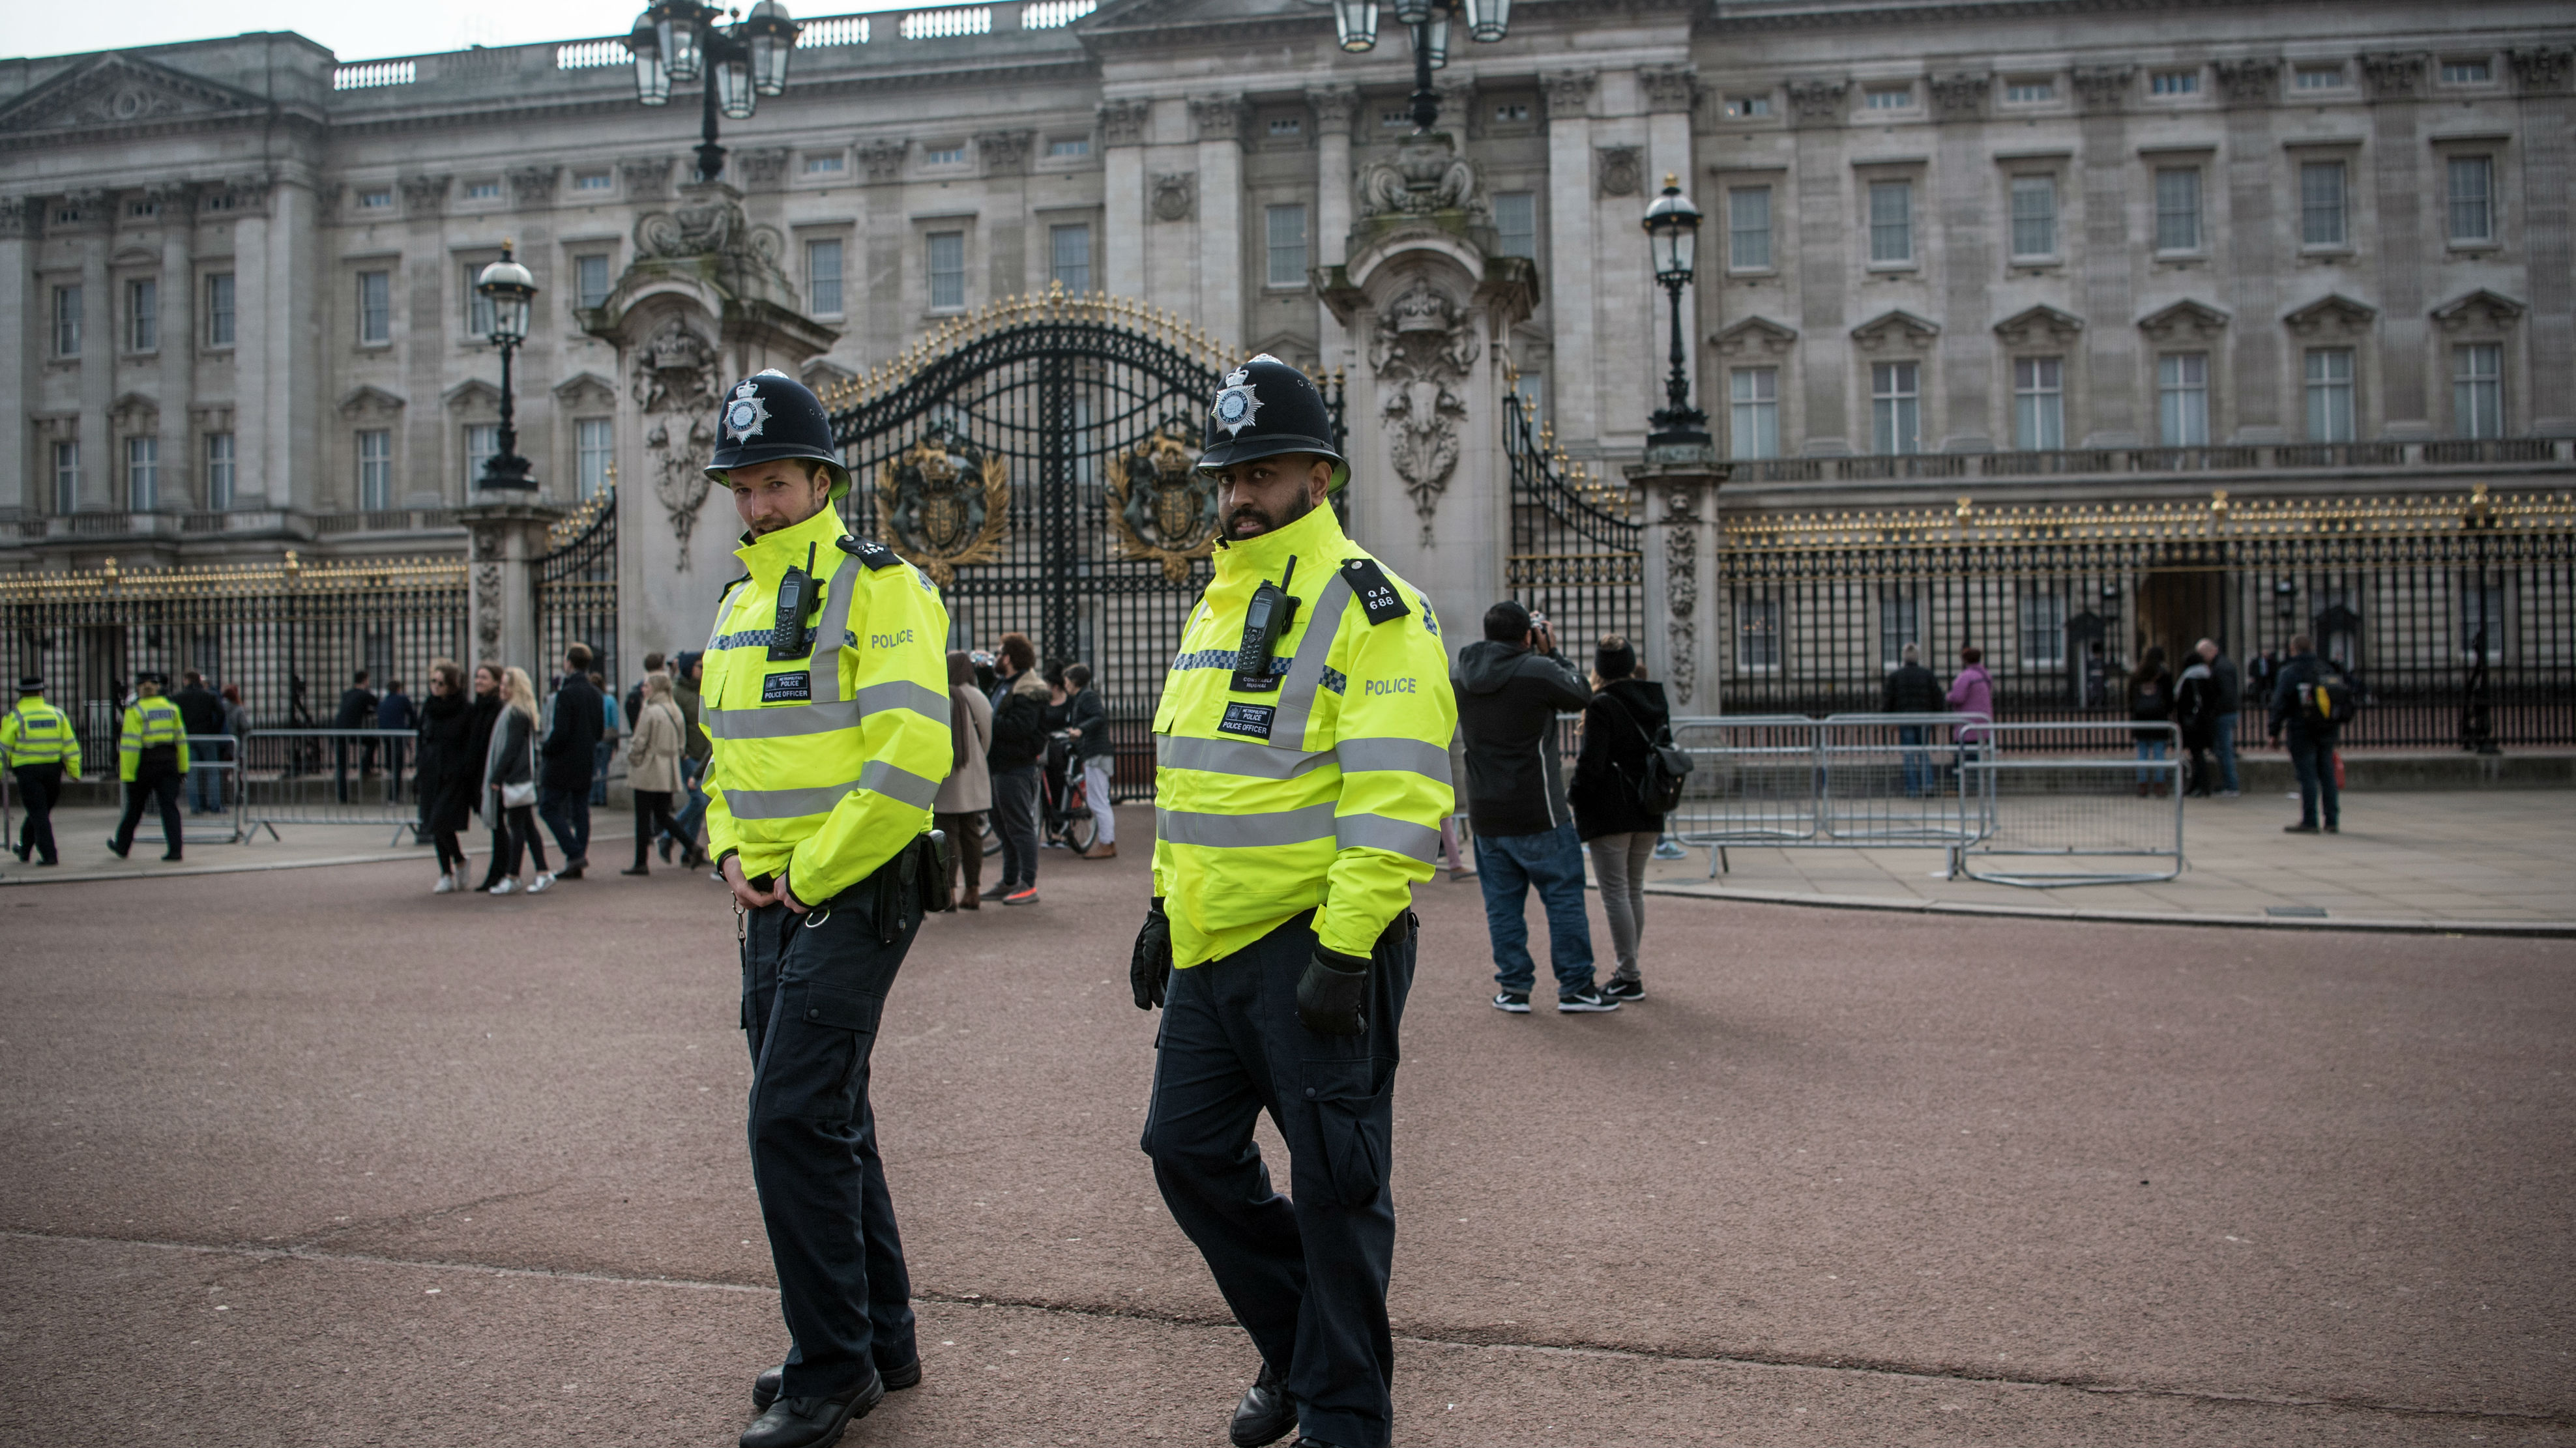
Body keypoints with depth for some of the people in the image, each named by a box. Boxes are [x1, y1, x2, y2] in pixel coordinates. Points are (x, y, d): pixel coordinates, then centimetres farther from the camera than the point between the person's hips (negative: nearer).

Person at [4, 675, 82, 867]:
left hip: (27, 770, -3)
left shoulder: (15, 717, -5)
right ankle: (24, 849, 33)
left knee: (38, 813, -2)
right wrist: (75, 772, 8)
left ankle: (49, 855, -9)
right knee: (41, 811, 18)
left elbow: (4, 748, -5)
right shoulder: (57, 714, 4)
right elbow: (70, 745, 4)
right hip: (53, 770, 3)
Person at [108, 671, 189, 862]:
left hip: (144, 765, -3)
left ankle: (121, 846, 30)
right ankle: (174, 849, -9)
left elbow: (130, 745, -14)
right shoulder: (171, 708, 5)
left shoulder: (135, 711, -10)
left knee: (134, 807, 12)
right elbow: (181, 739, 9)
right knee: (169, 806, 0)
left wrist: (127, 774, -11)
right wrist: (182, 767, 15)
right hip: (169, 763, 3)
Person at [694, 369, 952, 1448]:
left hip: (852, 898, -9)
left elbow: (909, 759, -21)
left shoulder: (877, 588, -11)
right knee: (828, 1121, 14)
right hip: (771, 906, 9)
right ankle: (881, 1342, 27)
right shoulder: (738, 604, 16)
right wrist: (731, 854, 7)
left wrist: (811, 874, -15)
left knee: (793, 1120, -11)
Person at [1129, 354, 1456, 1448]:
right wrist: (1164, 906, 19)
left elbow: (1398, 798, -19)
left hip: (1317, 948, -8)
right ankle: (1297, 1345, 34)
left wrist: (1342, 951, -23)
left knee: (1331, 1185, 1)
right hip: (1213, 947, 9)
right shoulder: (1215, 607, 15)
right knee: (1190, 1151, 14)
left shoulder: (1368, 608, -11)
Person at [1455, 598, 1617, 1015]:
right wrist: (1552, 651, 9)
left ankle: (1513, 988, 13)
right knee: (1565, 896, 5)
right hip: (1538, 813, -5)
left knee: (1503, 903, 10)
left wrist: (1541, 656, 17)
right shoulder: (1537, 671, -14)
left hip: (1486, 815, 5)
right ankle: (1575, 987, 8)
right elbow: (1583, 694, 1)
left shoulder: (1461, 678, 4)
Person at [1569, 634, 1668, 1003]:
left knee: (1615, 892, -3)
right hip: (1649, 814, 7)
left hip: (1609, 814, -7)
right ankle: (1629, 968, 24)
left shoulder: (1601, 706, -13)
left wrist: (1574, 794, -2)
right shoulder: (1656, 701, 8)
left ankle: (1628, 979, -3)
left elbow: (1591, 764, -17)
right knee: (1634, 889, 17)